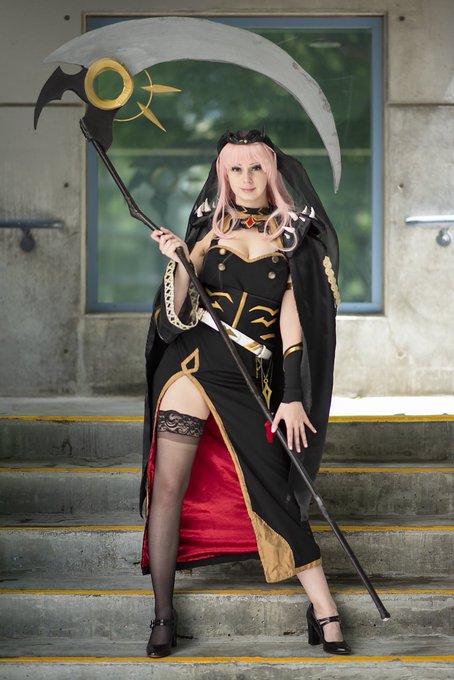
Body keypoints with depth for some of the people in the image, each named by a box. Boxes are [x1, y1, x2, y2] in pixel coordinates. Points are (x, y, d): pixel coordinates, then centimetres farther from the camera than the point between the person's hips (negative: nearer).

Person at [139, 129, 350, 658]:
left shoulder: (292, 237, 6)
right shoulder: (210, 229, 9)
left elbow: (292, 320, 2)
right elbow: (178, 315, 4)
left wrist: (292, 397, -3)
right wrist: (178, 264, -13)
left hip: (253, 382, -1)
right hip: (194, 367, 1)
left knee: (273, 493, -4)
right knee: (168, 486, -2)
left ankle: (324, 613, 3)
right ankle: (163, 616, 8)